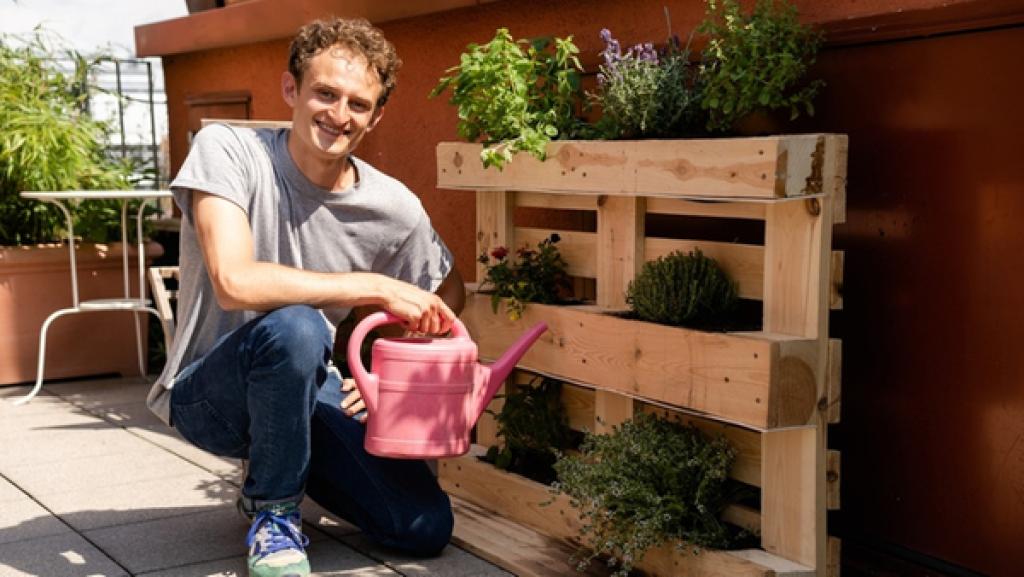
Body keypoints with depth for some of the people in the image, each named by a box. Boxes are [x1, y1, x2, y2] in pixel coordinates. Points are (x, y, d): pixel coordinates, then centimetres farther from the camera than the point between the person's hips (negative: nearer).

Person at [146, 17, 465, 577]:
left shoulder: (393, 207, -8)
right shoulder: (227, 151, -18)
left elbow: (448, 295, 10)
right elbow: (235, 283, -32)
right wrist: (377, 287, -29)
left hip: (308, 388, 4)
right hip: (210, 391, -4)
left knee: (427, 527, -8)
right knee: (295, 327, -38)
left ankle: (274, 468, 18)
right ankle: (271, 510, -10)